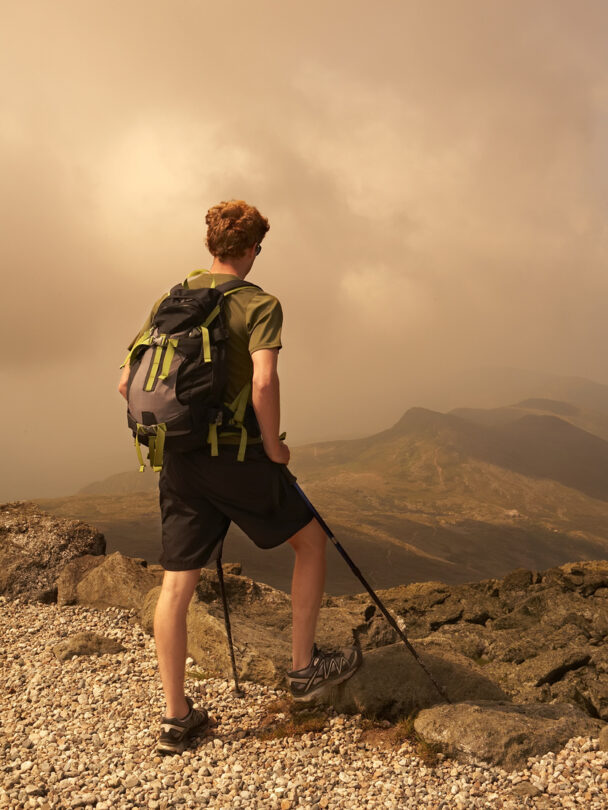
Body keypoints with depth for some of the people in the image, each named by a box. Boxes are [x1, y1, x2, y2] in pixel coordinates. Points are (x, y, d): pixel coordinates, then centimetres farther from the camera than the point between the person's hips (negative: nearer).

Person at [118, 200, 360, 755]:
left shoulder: (169, 301, 11)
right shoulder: (260, 304, -6)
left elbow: (128, 383, 9)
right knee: (311, 540, 15)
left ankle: (177, 717, 16)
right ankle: (304, 667, 20)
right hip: (238, 456, -5)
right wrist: (273, 447, -10)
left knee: (176, 584, 8)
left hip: (179, 460, 6)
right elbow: (264, 382, -23)